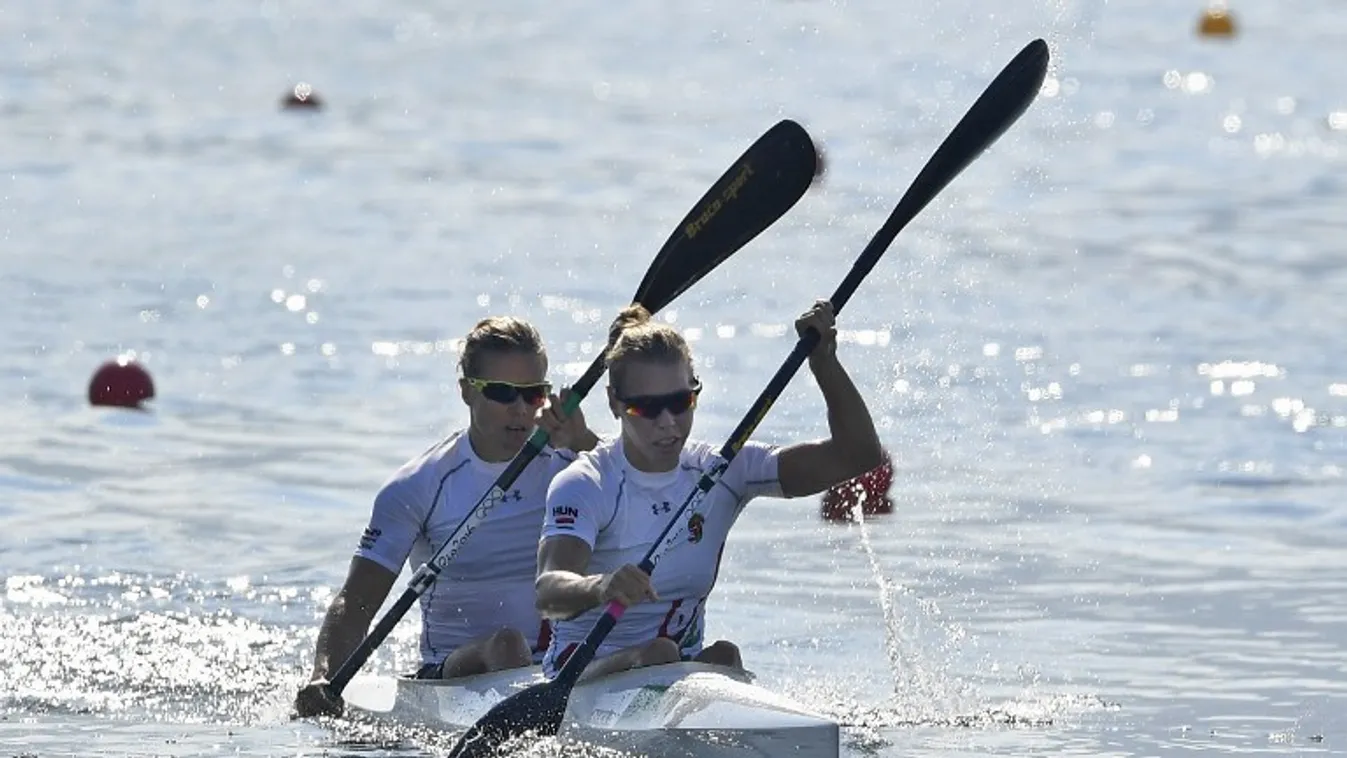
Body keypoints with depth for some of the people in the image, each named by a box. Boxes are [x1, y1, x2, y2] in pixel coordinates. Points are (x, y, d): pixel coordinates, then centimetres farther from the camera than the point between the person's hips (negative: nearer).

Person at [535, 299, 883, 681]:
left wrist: (823, 361, -14)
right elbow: (547, 592, -29)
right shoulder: (583, 485, -10)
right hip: (584, 673, -4)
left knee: (724, 657, -29)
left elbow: (858, 453, -1)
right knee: (657, 656, -34)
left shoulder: (724, 471, 4)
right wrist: (599, 588, -53)